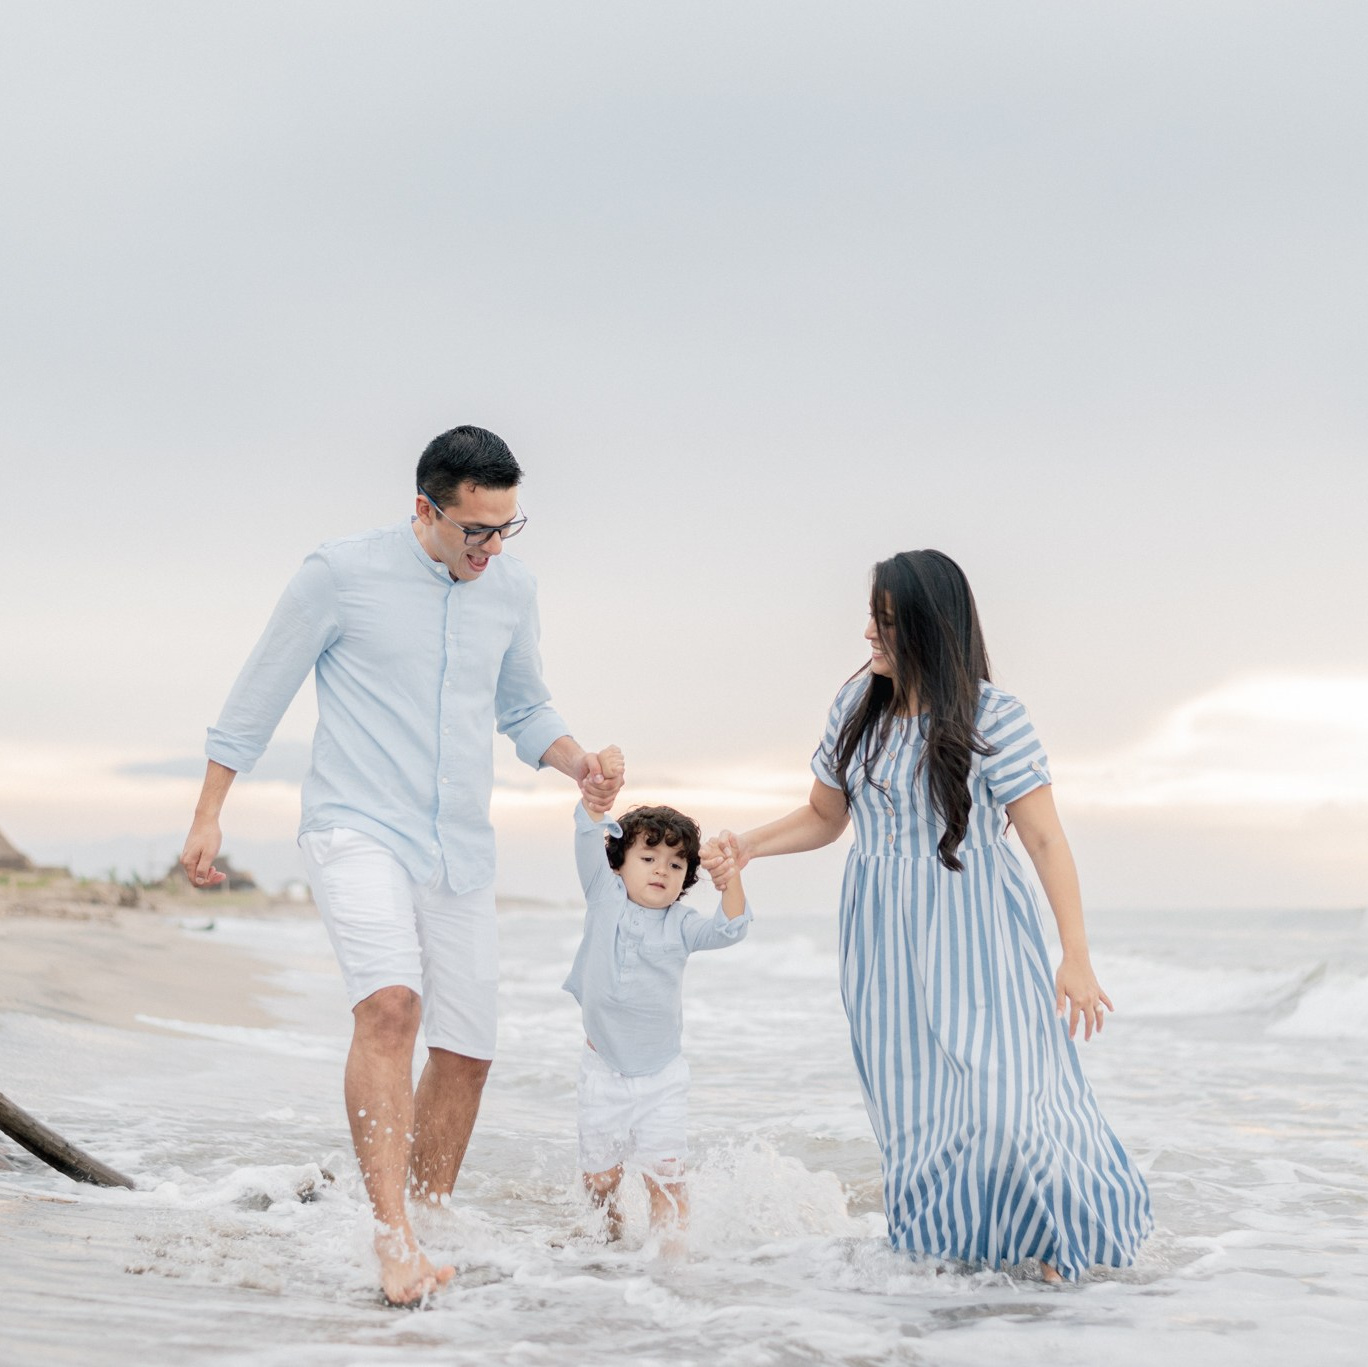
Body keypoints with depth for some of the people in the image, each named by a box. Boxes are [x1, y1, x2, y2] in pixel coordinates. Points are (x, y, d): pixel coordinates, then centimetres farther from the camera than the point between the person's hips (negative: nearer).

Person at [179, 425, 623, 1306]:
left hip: (461, 851, 6)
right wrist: (209, 815, 0)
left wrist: (576, 761, 1)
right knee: (391, 1004, -27)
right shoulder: (342, 573, -6)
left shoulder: (513, 589, 8)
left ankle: (430, 1235, 22)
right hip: (358, 831, -5)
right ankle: (393, 1234, -28)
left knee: (466, 1051, 6)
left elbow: (525, 709, 21)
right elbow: (260, 696, 1)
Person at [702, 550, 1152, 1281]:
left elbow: (1046, 841, -10)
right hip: (883, 938, 5)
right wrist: (746, 846, 0)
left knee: (1001, 1101, -11)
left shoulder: (991, 716, -11)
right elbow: (824, 817, 17)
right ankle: (939, 1245, 18)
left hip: (973, 934, -5)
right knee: (910, 1105, 5)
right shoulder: (857, 706, 5)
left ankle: (1053, 1242, 11)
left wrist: (1076, 958, -13)